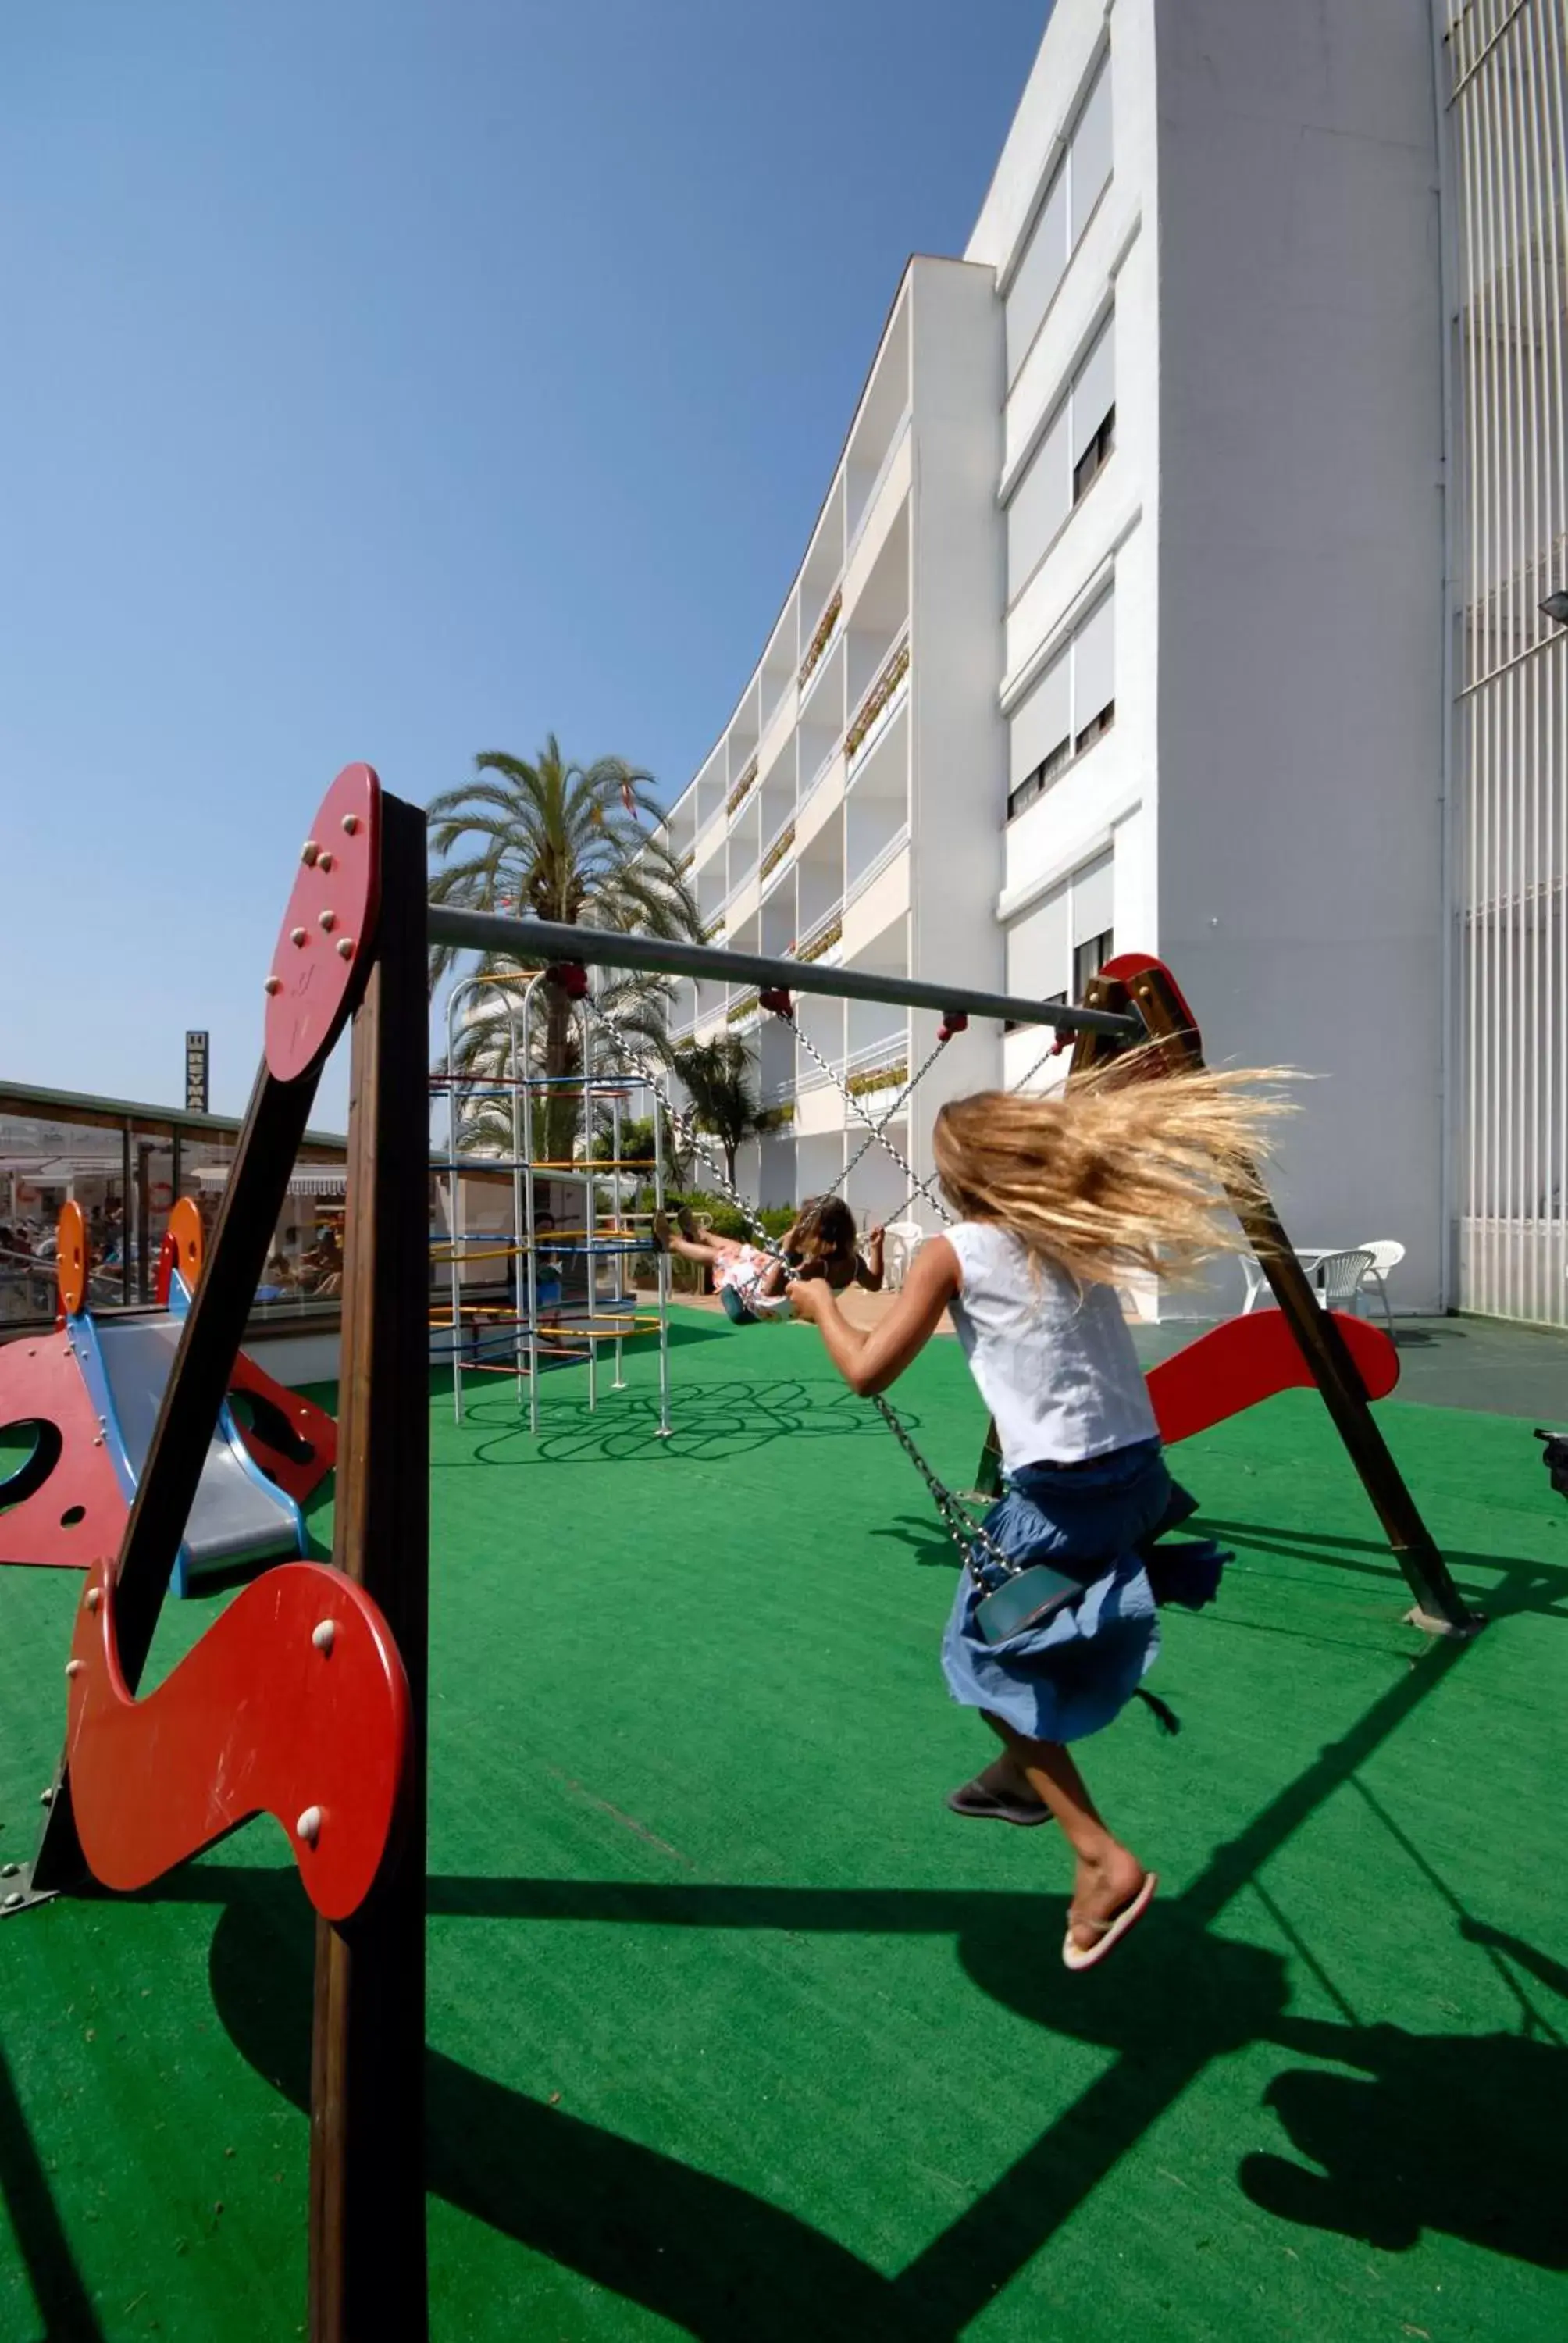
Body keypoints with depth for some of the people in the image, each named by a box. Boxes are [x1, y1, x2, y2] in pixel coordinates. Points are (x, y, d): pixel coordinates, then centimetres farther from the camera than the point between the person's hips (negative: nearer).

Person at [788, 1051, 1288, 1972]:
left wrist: (822, 1304, 8)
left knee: (996, 1663, 16)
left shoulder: (954, 1253, -7)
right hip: (1138, 1474, 7)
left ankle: (1105, 1860, 11)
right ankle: (1023, 1774, 45)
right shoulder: (1081, 1228, 7)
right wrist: (1124, 1079, 32)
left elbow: (868, 1373, -6)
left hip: (1060, 1493, -7)